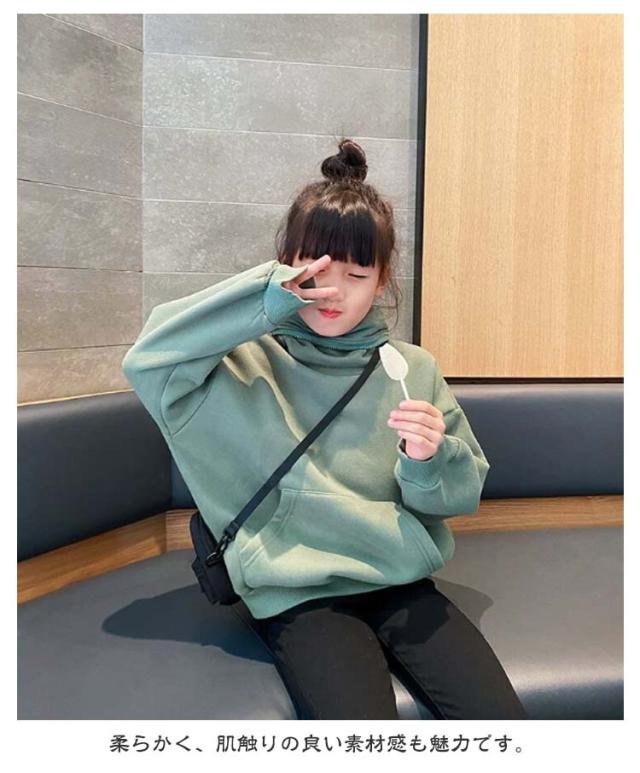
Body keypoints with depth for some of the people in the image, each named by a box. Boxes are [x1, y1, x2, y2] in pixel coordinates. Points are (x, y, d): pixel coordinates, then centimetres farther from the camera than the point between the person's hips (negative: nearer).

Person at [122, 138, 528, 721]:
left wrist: (429, 460, -15)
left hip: (404, 583, 3)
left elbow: (462, 493, 9)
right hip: (300, 597, -2)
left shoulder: (413, 368, 7)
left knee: (501, 716, -16)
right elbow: (148, 358, -16)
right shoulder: (249, 367, 1)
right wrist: (266, 297, -16)